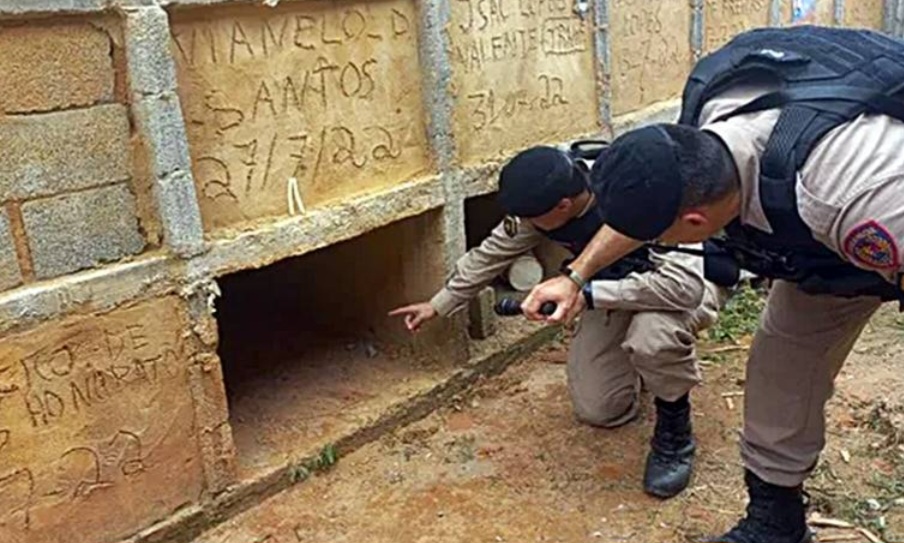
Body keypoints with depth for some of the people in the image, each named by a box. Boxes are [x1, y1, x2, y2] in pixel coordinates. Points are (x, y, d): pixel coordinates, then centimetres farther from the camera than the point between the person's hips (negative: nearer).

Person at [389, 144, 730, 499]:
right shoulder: (545, 200, -18)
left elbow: (685, 285, -46)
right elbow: (493, 253, -3)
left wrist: (584, 292, -45)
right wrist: (438, 305, 4)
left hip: (691, 282, -5)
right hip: (619, 289, 6)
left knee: (652, 333, -40)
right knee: (596, 410, -3)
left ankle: (675, 430, -10)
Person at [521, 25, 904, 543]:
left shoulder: (844, 190, -46)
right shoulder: (700, 131, -22)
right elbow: (648, 197, -3)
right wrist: (575, 277, -1)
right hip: (831, 237, 6)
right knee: (781, 360, 4)